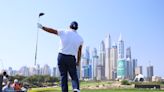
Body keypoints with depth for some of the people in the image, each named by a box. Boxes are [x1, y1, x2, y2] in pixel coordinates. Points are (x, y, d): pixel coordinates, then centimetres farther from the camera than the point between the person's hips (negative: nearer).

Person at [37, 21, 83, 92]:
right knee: (74, 76, 7)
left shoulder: (63, 32, -1)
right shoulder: (80, 38, 4)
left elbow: (52, 30, 7)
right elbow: (79, 52, 7)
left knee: (63, 76, 6)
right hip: (71, 58, 0)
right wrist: (78, 62, 17)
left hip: (61, 56, 0)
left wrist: (42, 27, 21)